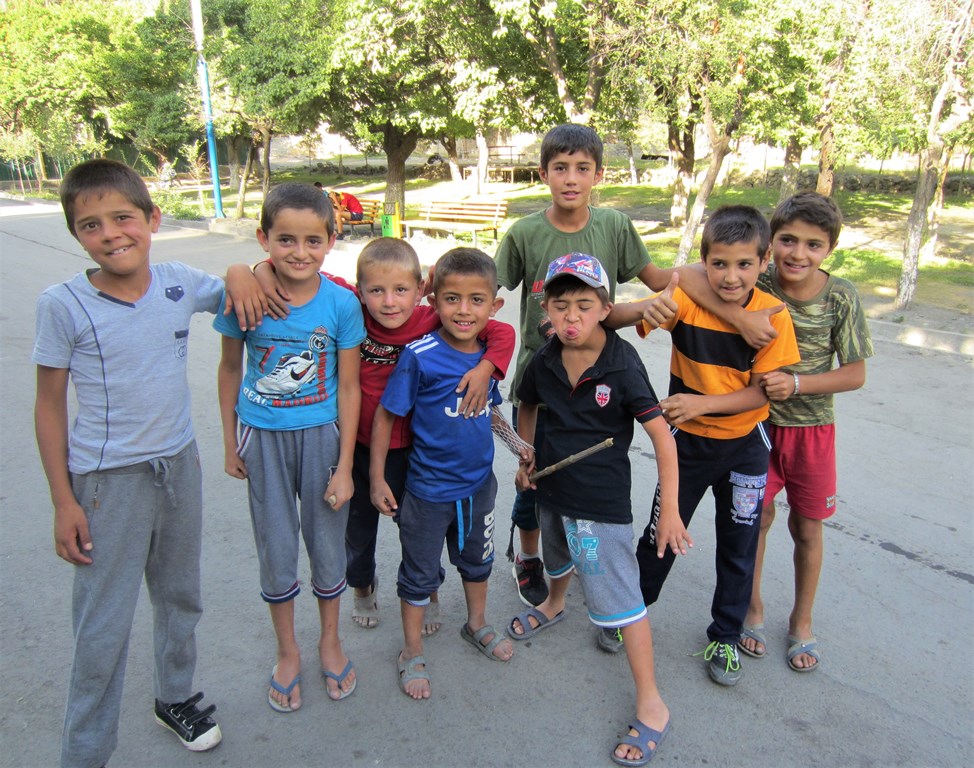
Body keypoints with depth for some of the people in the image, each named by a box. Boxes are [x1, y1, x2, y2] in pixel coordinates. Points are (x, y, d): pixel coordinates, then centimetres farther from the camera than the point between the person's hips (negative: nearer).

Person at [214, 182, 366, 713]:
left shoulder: (341, 304, -13)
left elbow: (348, 387, -7)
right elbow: (231, 370, 2)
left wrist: (344, 465, -7)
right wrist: (230, 444, 7)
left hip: (321, 435, 0)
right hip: (262, 438, 1)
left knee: (327, 544, 12)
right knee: (276, 550, 11)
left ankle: (330, 640, 38)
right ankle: (287, 651, 35)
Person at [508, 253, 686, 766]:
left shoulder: (622, 364, -22)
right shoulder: (544, 362, -7)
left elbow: (662, 436, -19)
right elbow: (527, 406, 14)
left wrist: (670, 510, -20)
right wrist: (525, 459, 8)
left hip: (602, 501, -6)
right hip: (552, 488, 6)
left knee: (619, 597, -3)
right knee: (559, 558, 32)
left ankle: (651, 704, 12)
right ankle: (553, 606, 65)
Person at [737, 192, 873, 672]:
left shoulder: (840, 298, -13)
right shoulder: (755, 285, -14)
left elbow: (855, 374, -9)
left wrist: (795, 384, -22)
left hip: (811, 427, 1)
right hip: (757, 421, 0)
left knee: (807, 527, 13)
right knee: (758, 517, 10)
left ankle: (802, 621, 36)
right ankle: (753, 607, 35)